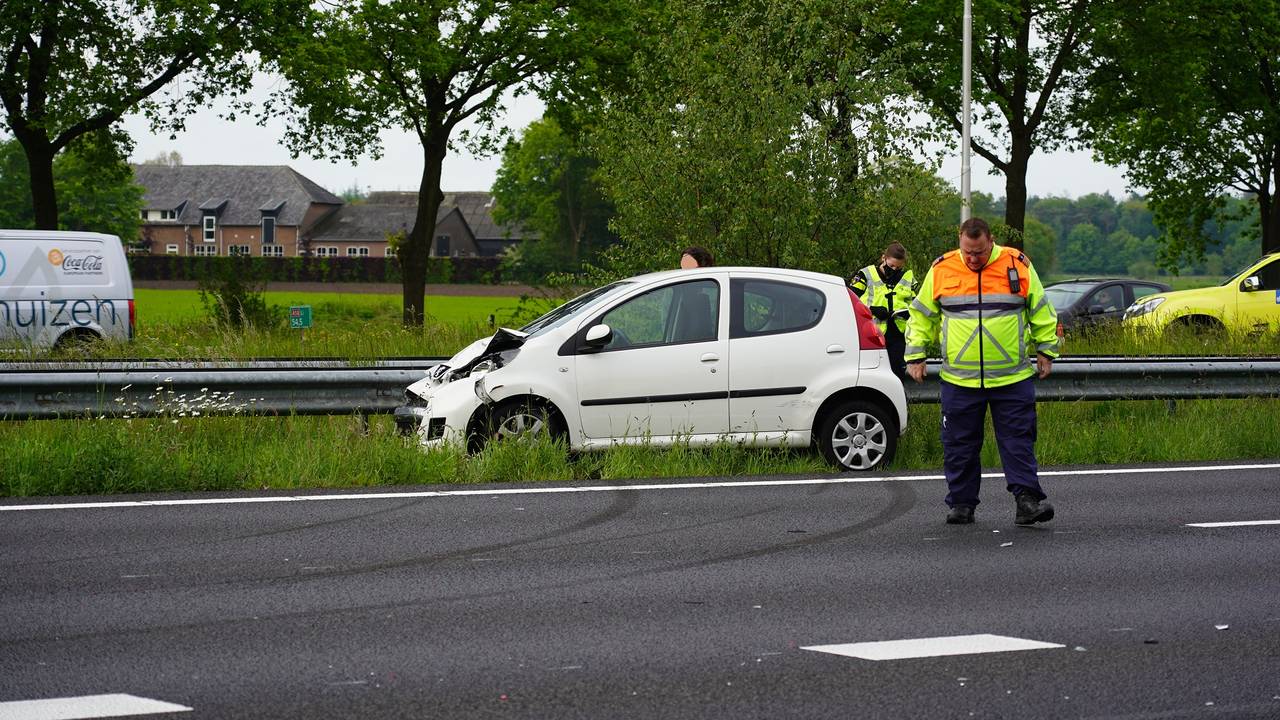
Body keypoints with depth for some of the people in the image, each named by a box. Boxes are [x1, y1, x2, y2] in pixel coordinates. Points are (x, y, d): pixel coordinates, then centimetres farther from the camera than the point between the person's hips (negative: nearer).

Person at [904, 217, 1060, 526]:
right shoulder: (941, 270, 2)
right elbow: (921, 315, 13)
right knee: (960, 445, 5)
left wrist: (1046, 351, 12)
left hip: (1013, 378, -1)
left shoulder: (1018, 266, 1)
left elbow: (1042, 312, 12)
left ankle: (1026, 500, -3)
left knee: (1019, 442, -3)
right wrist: (915, 355, 9)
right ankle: (961, 504, 15)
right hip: (958, 381, 1)